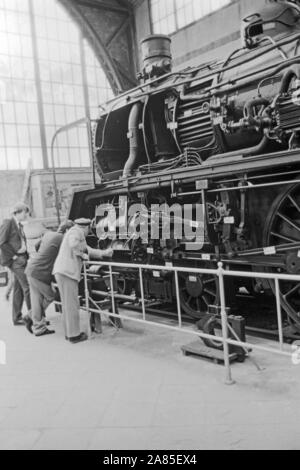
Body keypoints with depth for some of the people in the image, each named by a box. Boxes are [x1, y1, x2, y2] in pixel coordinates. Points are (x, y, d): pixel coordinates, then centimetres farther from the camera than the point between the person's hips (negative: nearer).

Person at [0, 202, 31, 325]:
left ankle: (17, 317, 15)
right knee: (27, 286, -11)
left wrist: (27, 257, 7)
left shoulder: (20, 225, 18)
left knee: (19, 288, 9)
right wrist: (13, 255, -12)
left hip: (22, 258, 8)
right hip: (16, 260, -8)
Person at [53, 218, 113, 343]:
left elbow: (87, 249, 27)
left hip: (62, 271, 10)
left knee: (67, 304, 15)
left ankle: (69, 332, 23)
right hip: (67, 271, -10)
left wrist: (104, 253, 27)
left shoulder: (74, 232, 24)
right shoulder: (76, 231, -5)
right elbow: (73, 244, -26)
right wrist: (82, 254, -10)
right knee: (72, 304, -4)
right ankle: (74, 335, 1)